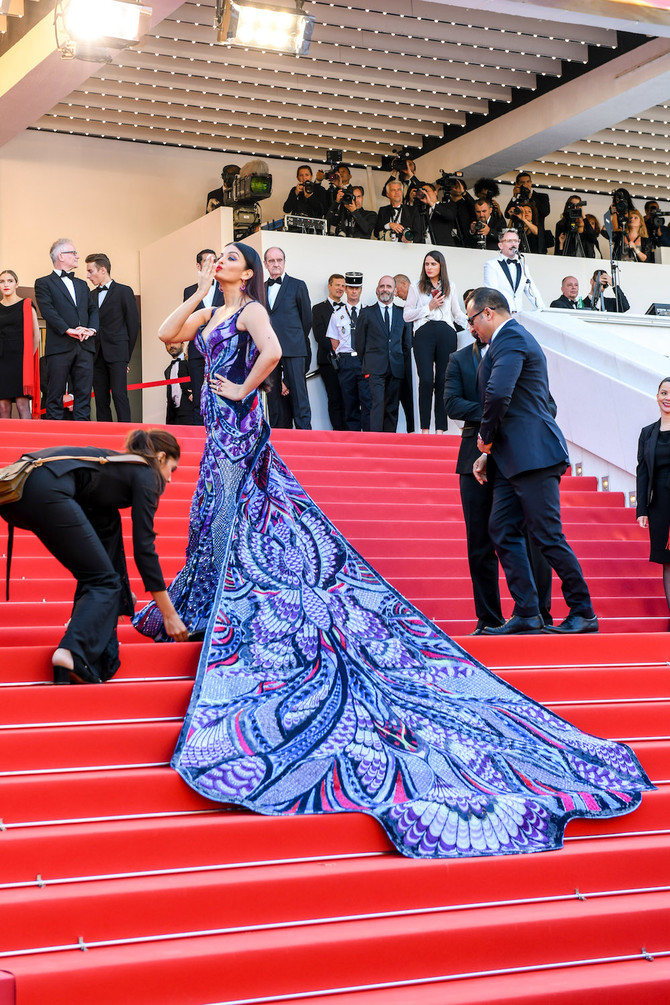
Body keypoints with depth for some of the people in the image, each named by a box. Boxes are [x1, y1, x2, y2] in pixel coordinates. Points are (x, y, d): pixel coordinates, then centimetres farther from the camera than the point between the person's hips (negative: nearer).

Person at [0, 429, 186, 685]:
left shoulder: (118, 464, 35)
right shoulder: (146, 474, 13)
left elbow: (103, 534, 43)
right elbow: (143, 546, 6)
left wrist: (123, 592, 53)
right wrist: (169, 614, 9)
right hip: (46, 492, -9)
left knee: (106, 521, 28)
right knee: (104, 581, 1)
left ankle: (89, 611, 24)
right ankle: (72, 652, -22)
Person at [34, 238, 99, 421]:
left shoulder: (81, 284, 24)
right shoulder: (44, 283, 5)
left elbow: (93, 309, 17)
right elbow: (47, 310, -8)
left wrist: (92, 329, -4)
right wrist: (68, 330, -18)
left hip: (85, 346, 5)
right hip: (60, 346, -5)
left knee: (84, 394, 1)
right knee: (55, 395, -3)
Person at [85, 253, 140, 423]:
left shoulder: (124, 291, 1)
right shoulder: (92, 295, 16)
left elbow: (133, 324, 1)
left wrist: (127, 353, -1)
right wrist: (91, 352, 5)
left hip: (117, 353, -5)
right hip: (97, 356, 5)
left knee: (119, 395, -12)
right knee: (100, 398, 3)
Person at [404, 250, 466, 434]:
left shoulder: (450, 287, 18)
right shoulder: (416, 287, 13)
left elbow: (458, 314, 23)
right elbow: (407, 315, 8)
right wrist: (429, 307, -1)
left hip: (446, 334, 2)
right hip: (424, 334, -2)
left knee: (443, 380, -3)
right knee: (426, 379, -12)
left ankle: (440, 427, -1)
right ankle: (425, 427, -8)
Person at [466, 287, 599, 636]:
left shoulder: (511, 338, -11)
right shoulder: (511, 339, 23)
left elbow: (498, 394, -25)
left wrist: (485, 438, -9)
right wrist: (489, 452, 17)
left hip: (533, 456, -11)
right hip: (514, 458, 11)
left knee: (548, 535, -6)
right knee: (502, 529, 6)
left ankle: (583, 614, 3)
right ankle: (526, 614, 6)